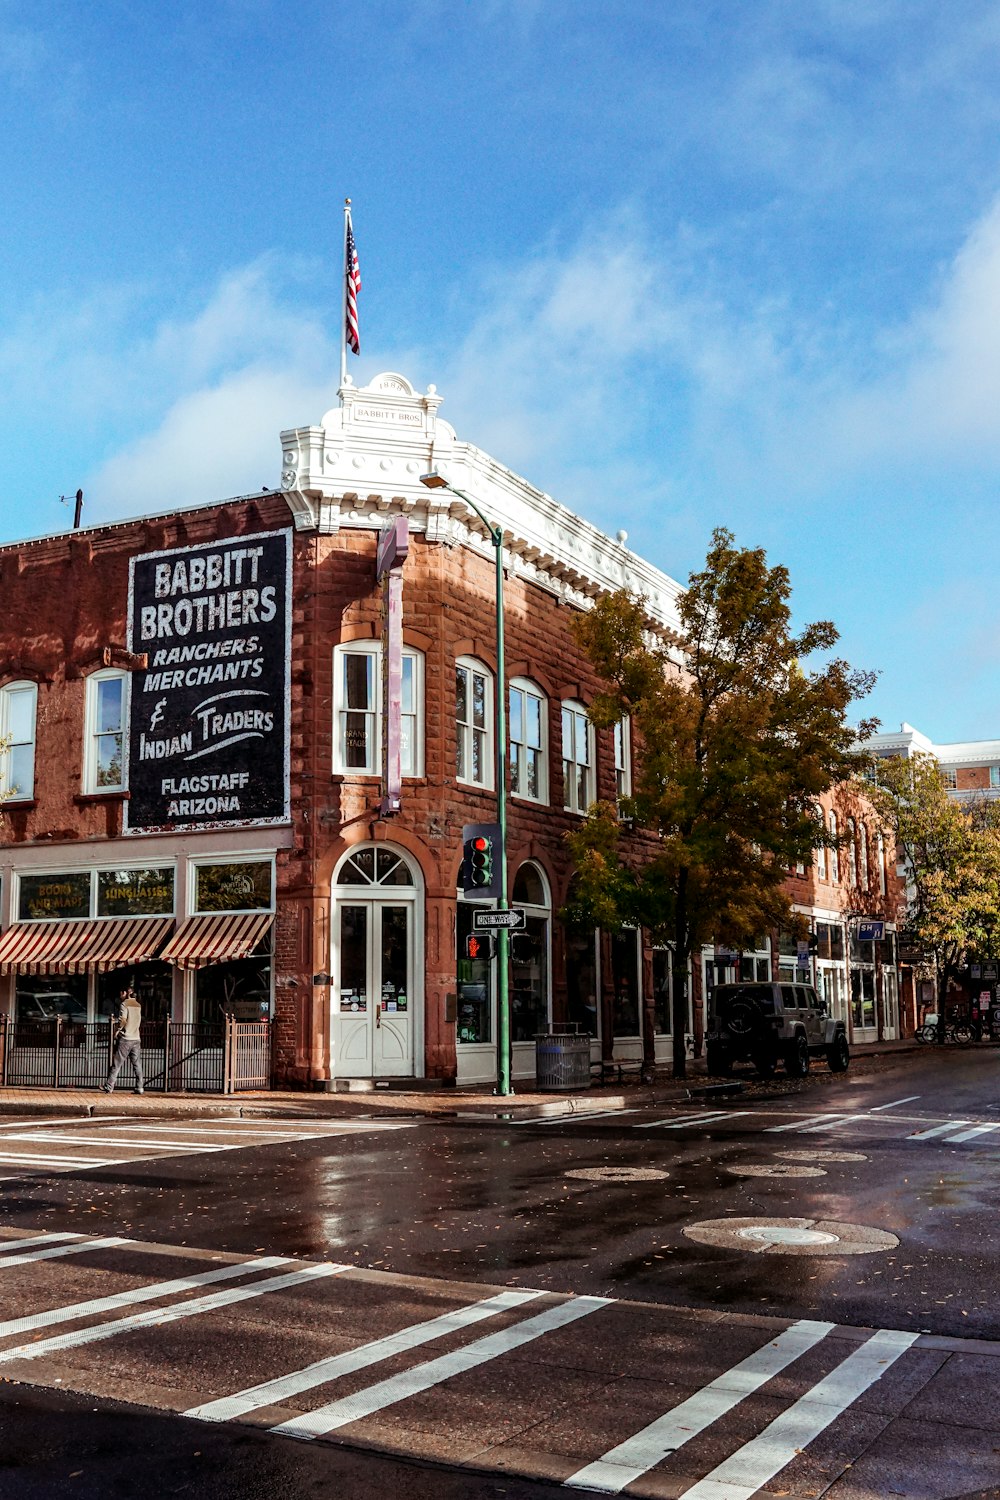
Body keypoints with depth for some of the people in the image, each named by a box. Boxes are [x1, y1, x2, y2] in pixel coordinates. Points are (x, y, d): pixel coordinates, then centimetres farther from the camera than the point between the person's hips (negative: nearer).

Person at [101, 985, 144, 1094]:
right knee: (137, 1064, 5)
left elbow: (123, 1020, -17)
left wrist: (118, 1027, 1)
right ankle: (140, 1087, 1)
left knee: (117, 1064, 0)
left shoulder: (124, 1004, -7)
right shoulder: (138, 1005, 11)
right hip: (136, 1038, 5)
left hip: (125, 1038, -5)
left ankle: (109, 1087, 3)